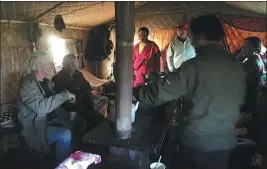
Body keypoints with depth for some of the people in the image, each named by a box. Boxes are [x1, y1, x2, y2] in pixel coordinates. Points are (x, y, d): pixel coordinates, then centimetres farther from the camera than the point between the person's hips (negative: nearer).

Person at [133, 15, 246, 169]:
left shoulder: (196, 65, -20)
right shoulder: (238, 67, -2)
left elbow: (161, 92, -19)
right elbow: (240, 100, 10)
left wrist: (133, 91, -6)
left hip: (197, 141, -4)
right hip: (226, 141, 4)